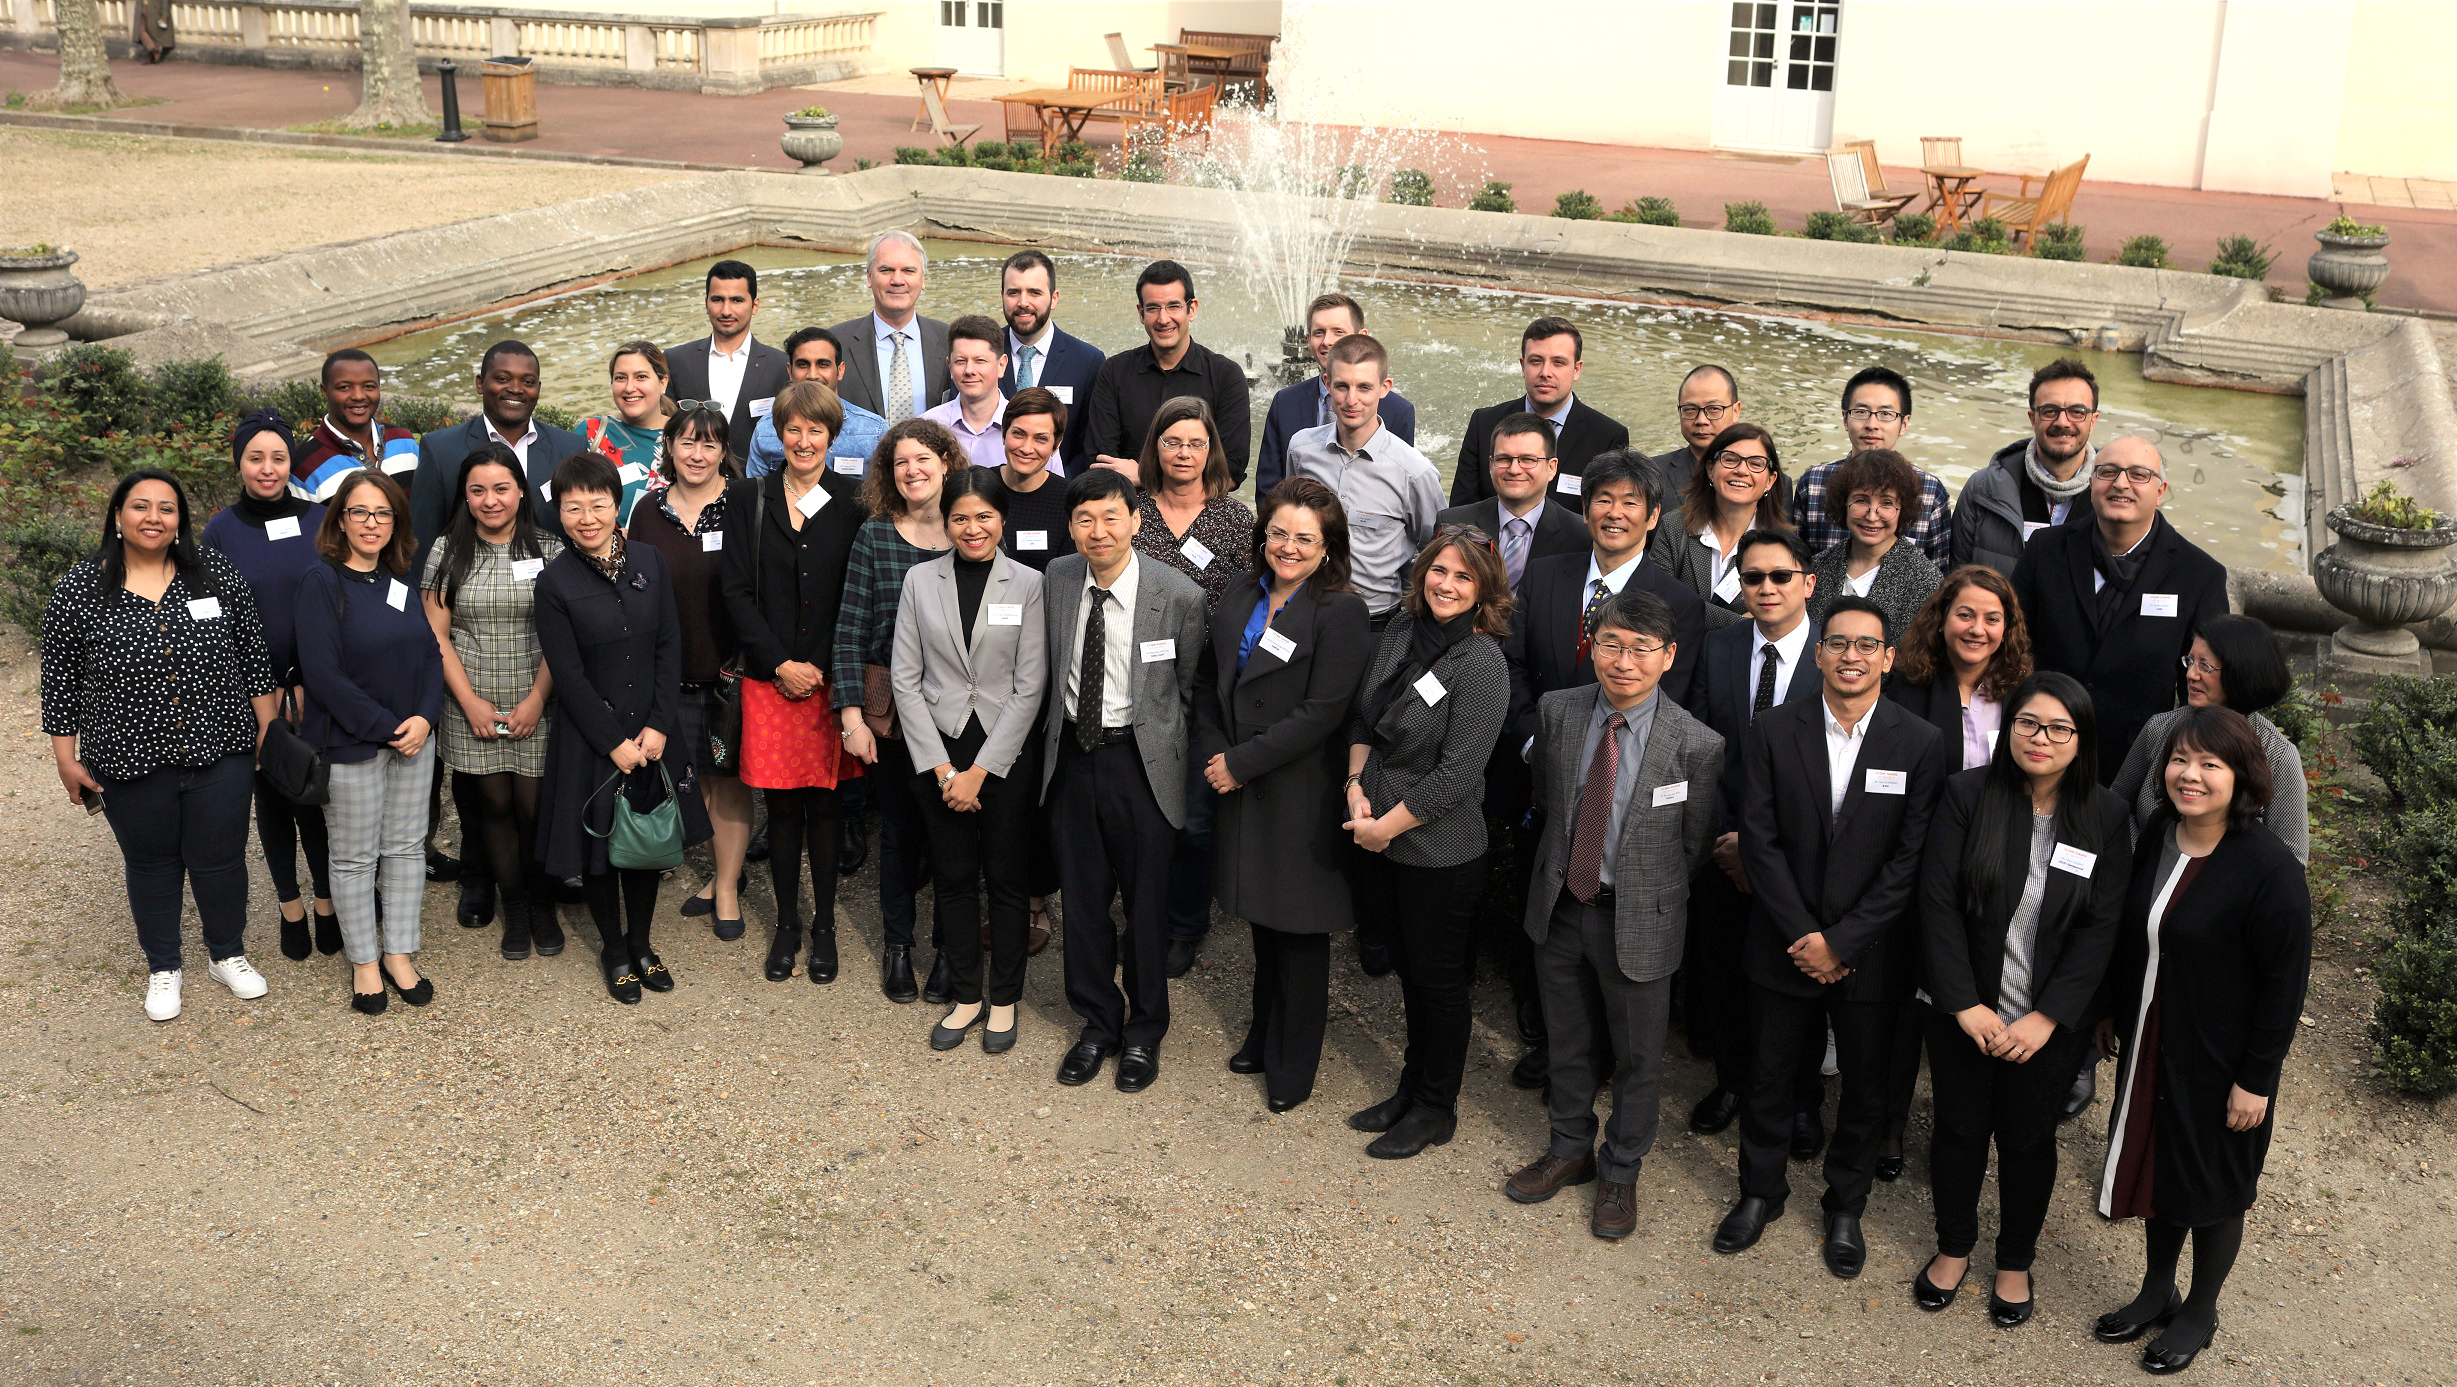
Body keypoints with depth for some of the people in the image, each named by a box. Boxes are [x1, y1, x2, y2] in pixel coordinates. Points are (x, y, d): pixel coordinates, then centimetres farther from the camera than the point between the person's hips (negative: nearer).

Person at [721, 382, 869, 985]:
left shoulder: (853, 500, 1)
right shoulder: (748, 499, 4)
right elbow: (737, 591, 0)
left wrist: (823, 669, -6)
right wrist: (781, 664, -8)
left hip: (831, 679, 0)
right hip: (768, 679, 1)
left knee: (822, 804, 5)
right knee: (781, 807, 5)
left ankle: (824, 927, 17)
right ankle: (787, 924, 19)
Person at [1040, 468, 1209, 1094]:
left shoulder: (1179, 596, -15)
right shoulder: (1057, 579, -3)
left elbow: (1190, 690, -2)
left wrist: (1156, 739, 3)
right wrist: (1058, 728, 11)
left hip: (1142, 763, -3)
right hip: (1072, 756, 4)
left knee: (1146, 901, 9)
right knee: (1082, 897, 13)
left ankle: (1144, 1030, 29)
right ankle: (1097, 1023, 32)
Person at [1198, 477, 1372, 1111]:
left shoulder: (1341, 612, -16)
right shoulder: (1241, 596, 4)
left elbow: (1321, 713, -20)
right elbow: (1208, 682, 9)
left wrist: (1241, 763, -17)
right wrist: (1213, 756, -4)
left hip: (1302, 797, -6)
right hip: (1243, 791, 6)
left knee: (1300, 928, 6)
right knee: (1262, 918, 20)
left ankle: (1293, 1064, 21)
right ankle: (1265, 1033, 39)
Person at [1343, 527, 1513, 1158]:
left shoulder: (1482, 663, -19)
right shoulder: (1401, 630, 1)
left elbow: (1456, 773, -21)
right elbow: (1362, 716, 10)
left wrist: (1387, 826, -15)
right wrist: (1356, 786, -5)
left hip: (1439, 850, -6)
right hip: (1378, 838, 6)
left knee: (1438, 978, 9)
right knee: (1407, 968, 20)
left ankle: (1436, 1108, 26)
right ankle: (1412, 1088, 37)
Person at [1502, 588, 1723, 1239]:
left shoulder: (1698, 746, -20)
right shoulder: (1559, 711, -8)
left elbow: (1696, 845, -5)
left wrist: (1646, 889, 4)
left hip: (1639, 919, -3)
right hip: (1560, 906, 4)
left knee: (1637, 1057, 14)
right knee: (1567, 1041, 22)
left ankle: (1621, 1173, 36)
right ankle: (1570, 1149, 44)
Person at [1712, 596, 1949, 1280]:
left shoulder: (1921, 744, -9)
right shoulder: (1774, 730, -5)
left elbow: (1911, 858, -10)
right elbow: (1760, 840, -7)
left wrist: (1841, 941, -15)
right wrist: (1804, 935, -13)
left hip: (1870, 953, -1)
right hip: (1786, 944, 1)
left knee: (1864, 1088, 14)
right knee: (1769, 1077, 15)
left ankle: (1846, 1205, 35)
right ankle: (1761, 1190, 37)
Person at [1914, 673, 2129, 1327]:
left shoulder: (2105, 817, -7)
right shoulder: (1967, 794, -10)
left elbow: (2100, 928, -8)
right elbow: (1939, 903, -12)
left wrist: (2047, 1017, -15)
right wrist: (1966, 1005, -16)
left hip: (2048, 1020, 0)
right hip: (1962, 1011, 0)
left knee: (2029, 1138, 14)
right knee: (1959, 1127, 15)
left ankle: (2015, 1262, 35)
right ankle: (1953, 1247, 37)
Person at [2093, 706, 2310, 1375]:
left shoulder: (2271, 869, -24)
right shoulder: (2155, 838, -5)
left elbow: (2285, 984, -19)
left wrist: (2256, 1080, -16)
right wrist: (2111, 1013, 14)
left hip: (2221, 1062, -6)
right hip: (2149, 1047, 6)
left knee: (2213, 1189, 14)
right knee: (2155, 1164, 20)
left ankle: (2200, 1312, 35)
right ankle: (2156, 1292, 41)